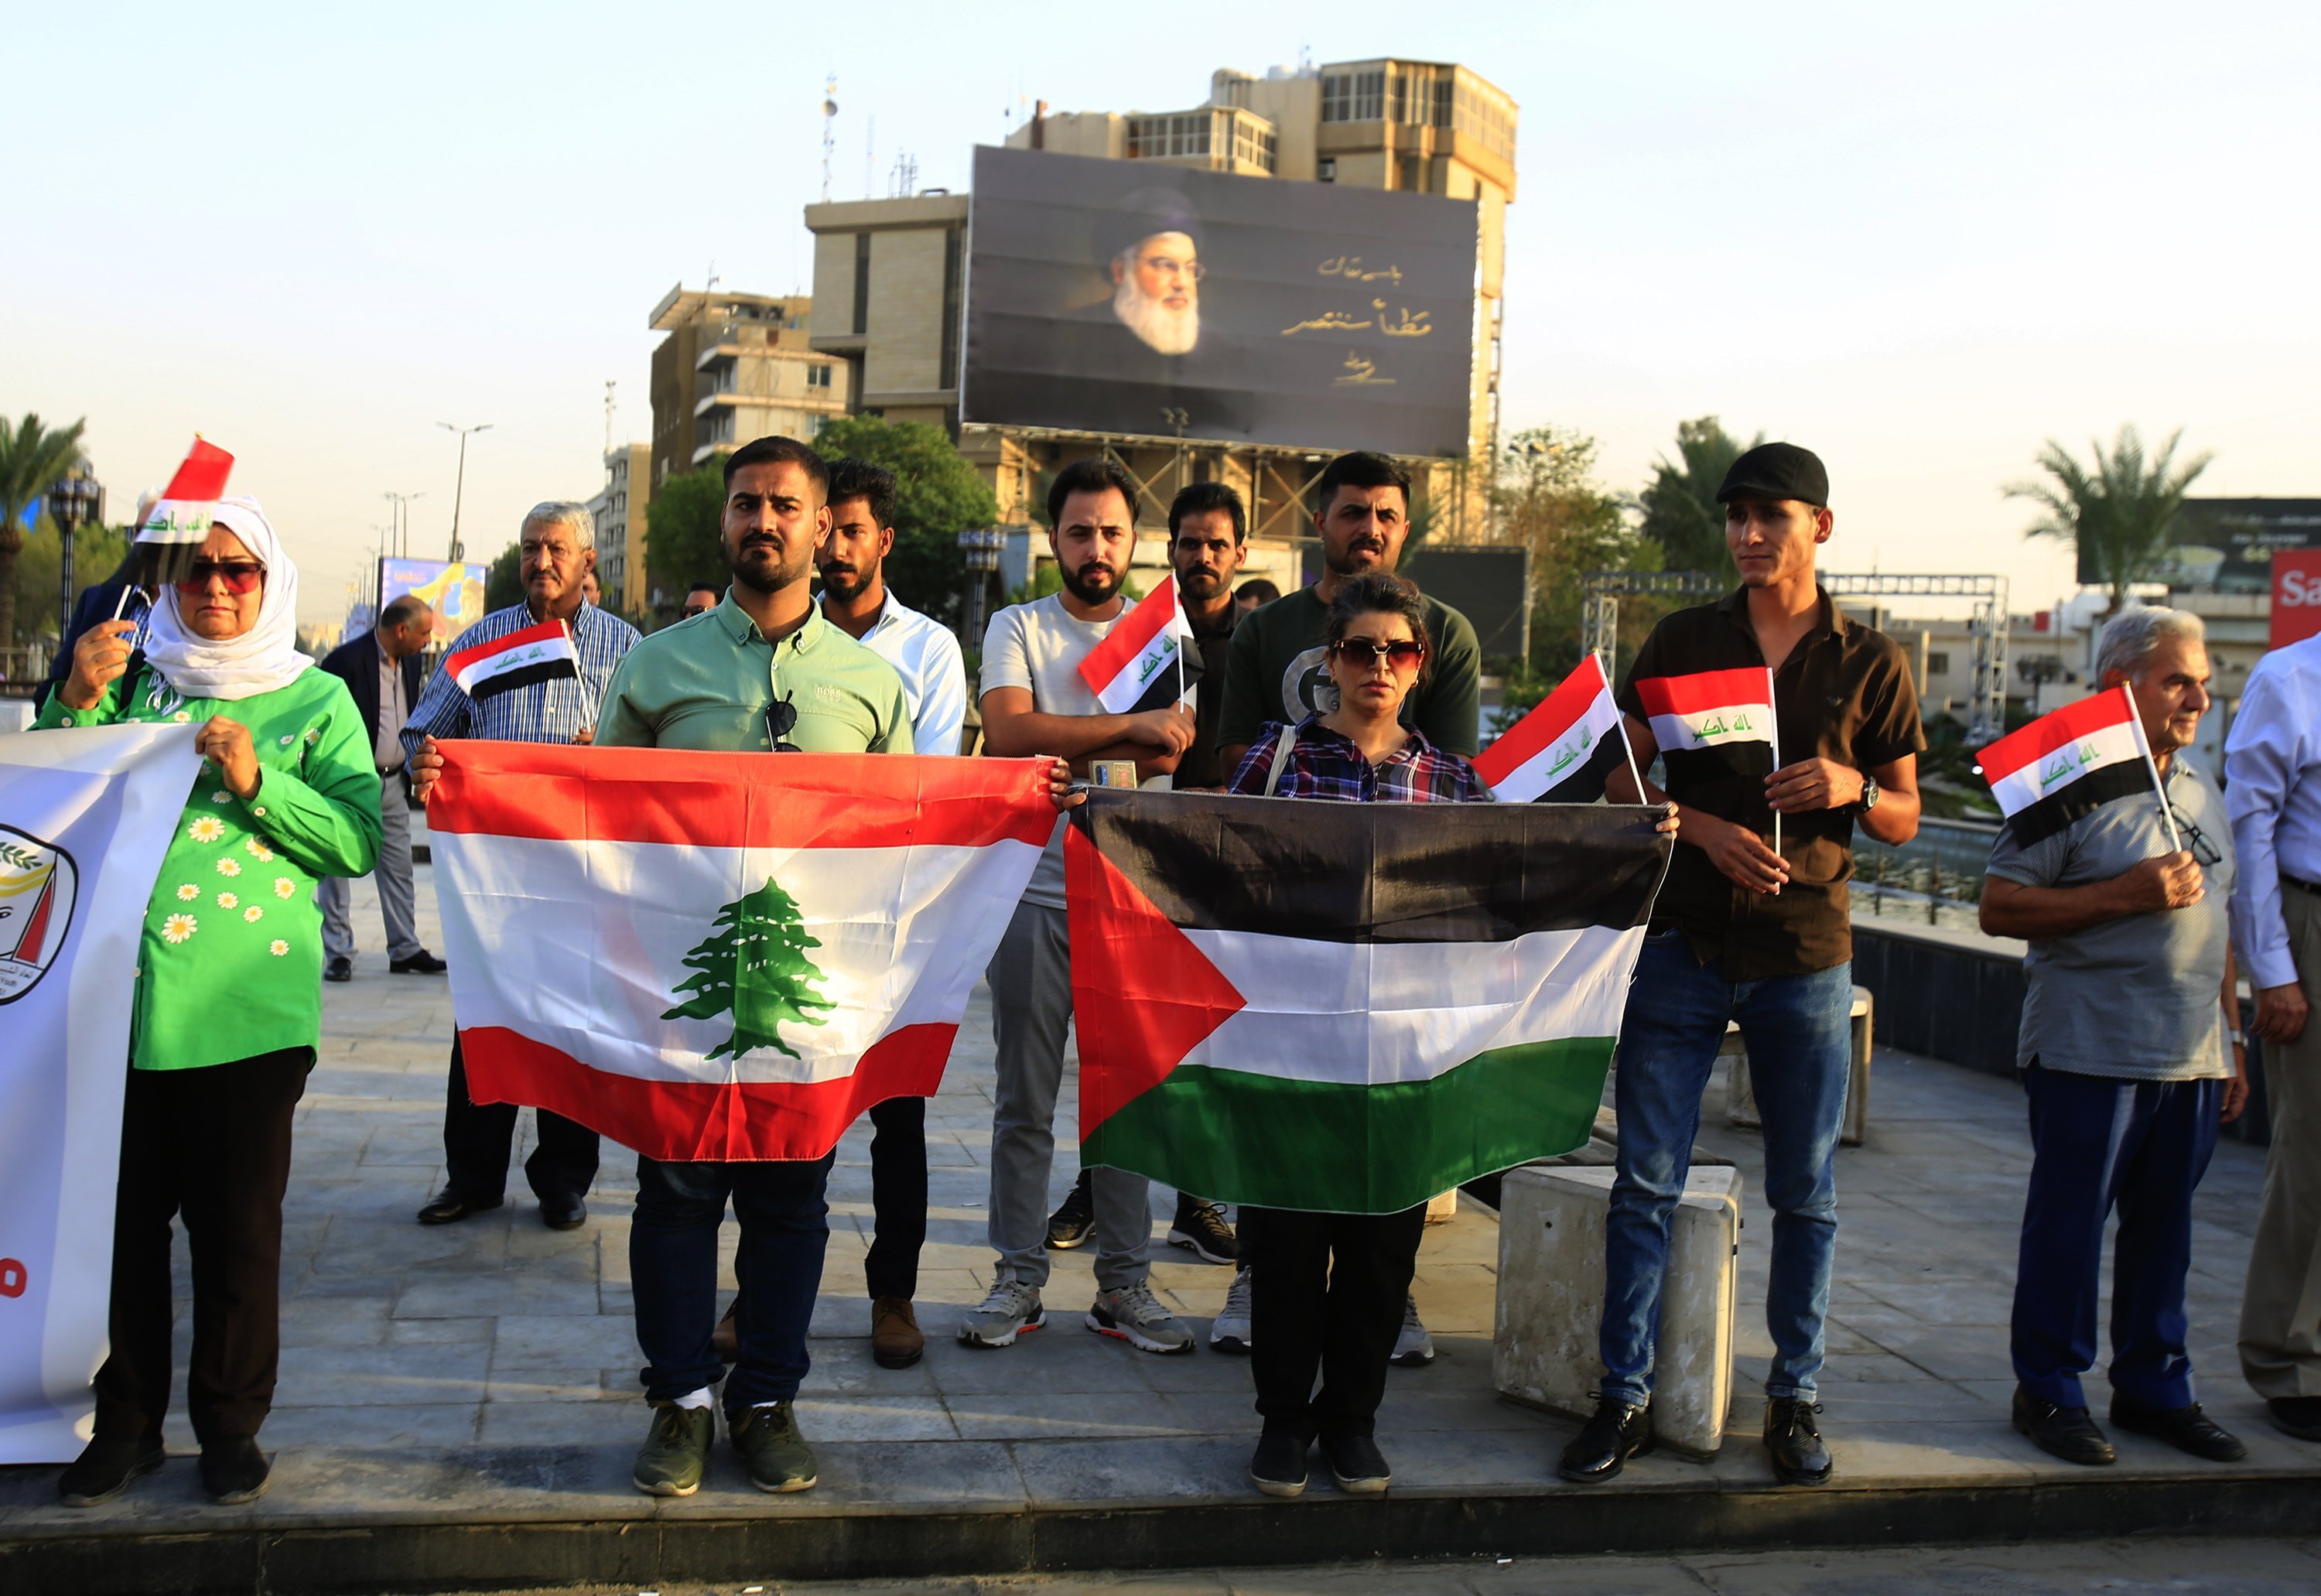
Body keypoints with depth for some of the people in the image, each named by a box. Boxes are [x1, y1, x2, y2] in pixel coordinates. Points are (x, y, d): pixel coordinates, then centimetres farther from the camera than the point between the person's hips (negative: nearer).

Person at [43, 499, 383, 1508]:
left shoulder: (317, 699, 5)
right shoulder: (134, 683, 11)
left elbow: (358, 842, -3)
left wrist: (257, 781, -15)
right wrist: (78, 700, -5)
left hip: (247, 1007, -2)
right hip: (121, 997, 2)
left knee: (238, 1227, 4)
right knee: (124, 1216, 9)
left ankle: (231, 1424, 20)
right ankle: (126, 1420, 24)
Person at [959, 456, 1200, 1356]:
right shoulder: (1017, 629, 4)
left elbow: (1171, 754, -4)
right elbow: (1007, 732, -15)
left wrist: (1059, 747, -15)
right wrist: (1129, 729, -16)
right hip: (1036, 890, -1)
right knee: (1025, 1100, 4)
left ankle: (1124, 1284, 15)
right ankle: (1019, 1280, 14)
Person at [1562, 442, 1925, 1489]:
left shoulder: (1870, 663, 6)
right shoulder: (1680, 642, 6)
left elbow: (1905, 821, 9)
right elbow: (1622, 784, 6)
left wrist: (1852, 788, -13)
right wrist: (1706, 829, -12)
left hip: (1806, 955, 0)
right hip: (1681, 942, 0)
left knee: (1805, 1195, 7)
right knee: (1646, 1183, 0)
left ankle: (1793, 1398, 21)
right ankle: (1625, 1398, 9)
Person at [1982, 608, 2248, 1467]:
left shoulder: (2203, 792, 16)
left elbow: (2214, 926, 22)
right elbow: (1999, 908, -15)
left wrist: (2232, 1042, 18)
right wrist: (2132, 893, -18)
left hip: (2190, 1060, 7)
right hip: (2090, 1051, -7)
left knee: (2163, 1227, 13)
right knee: (2069, 1225, 1)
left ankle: (2153, 1386, 25)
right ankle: (2049, 1392, 12)